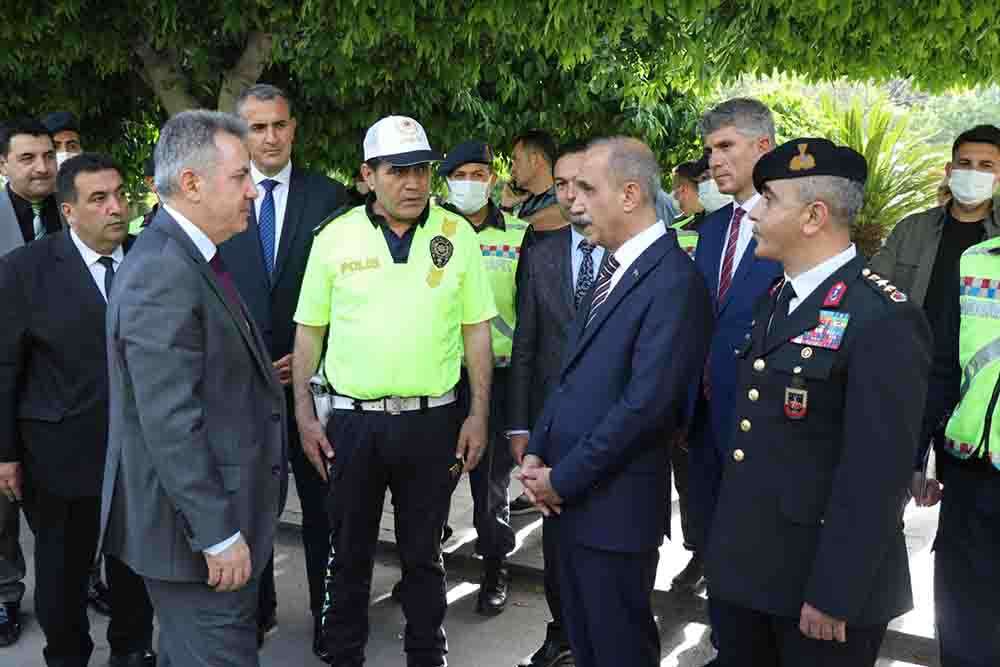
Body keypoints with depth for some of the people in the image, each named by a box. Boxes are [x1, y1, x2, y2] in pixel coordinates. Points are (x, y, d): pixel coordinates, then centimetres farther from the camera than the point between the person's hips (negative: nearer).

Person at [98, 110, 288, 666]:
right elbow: (170, 423, -26)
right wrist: (219, 535, -23)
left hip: (213, 515, 10)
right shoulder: (163, 274, -23)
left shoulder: (187, 257, 10)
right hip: (195, 525, -10)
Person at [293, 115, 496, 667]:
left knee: (424, 553, 14)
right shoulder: (334, 238, -1)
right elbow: (309, 331, 5)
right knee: (349, 552, 14)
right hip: (351, 419, 0)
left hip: (433, 419, 0)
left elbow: (476, 330, 3)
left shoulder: (457, 235, -1)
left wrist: (478, 414, -1)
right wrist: (304, 414, 1)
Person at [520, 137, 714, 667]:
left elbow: (646, 403, -23)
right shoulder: (613, 268, 12)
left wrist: (563, 479, -15)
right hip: (569, 498, 8)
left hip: (615, 505, -8)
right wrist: (537, 453, 3)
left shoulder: (674, 280, -18)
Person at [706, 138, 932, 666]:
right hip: (745, 565, 8)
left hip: (819, 582, -7)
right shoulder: (775, 300, 9)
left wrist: (834, 598, -18)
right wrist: (726, 552, 12)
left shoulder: (882, 319, -19)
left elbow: (875, 475, -21)